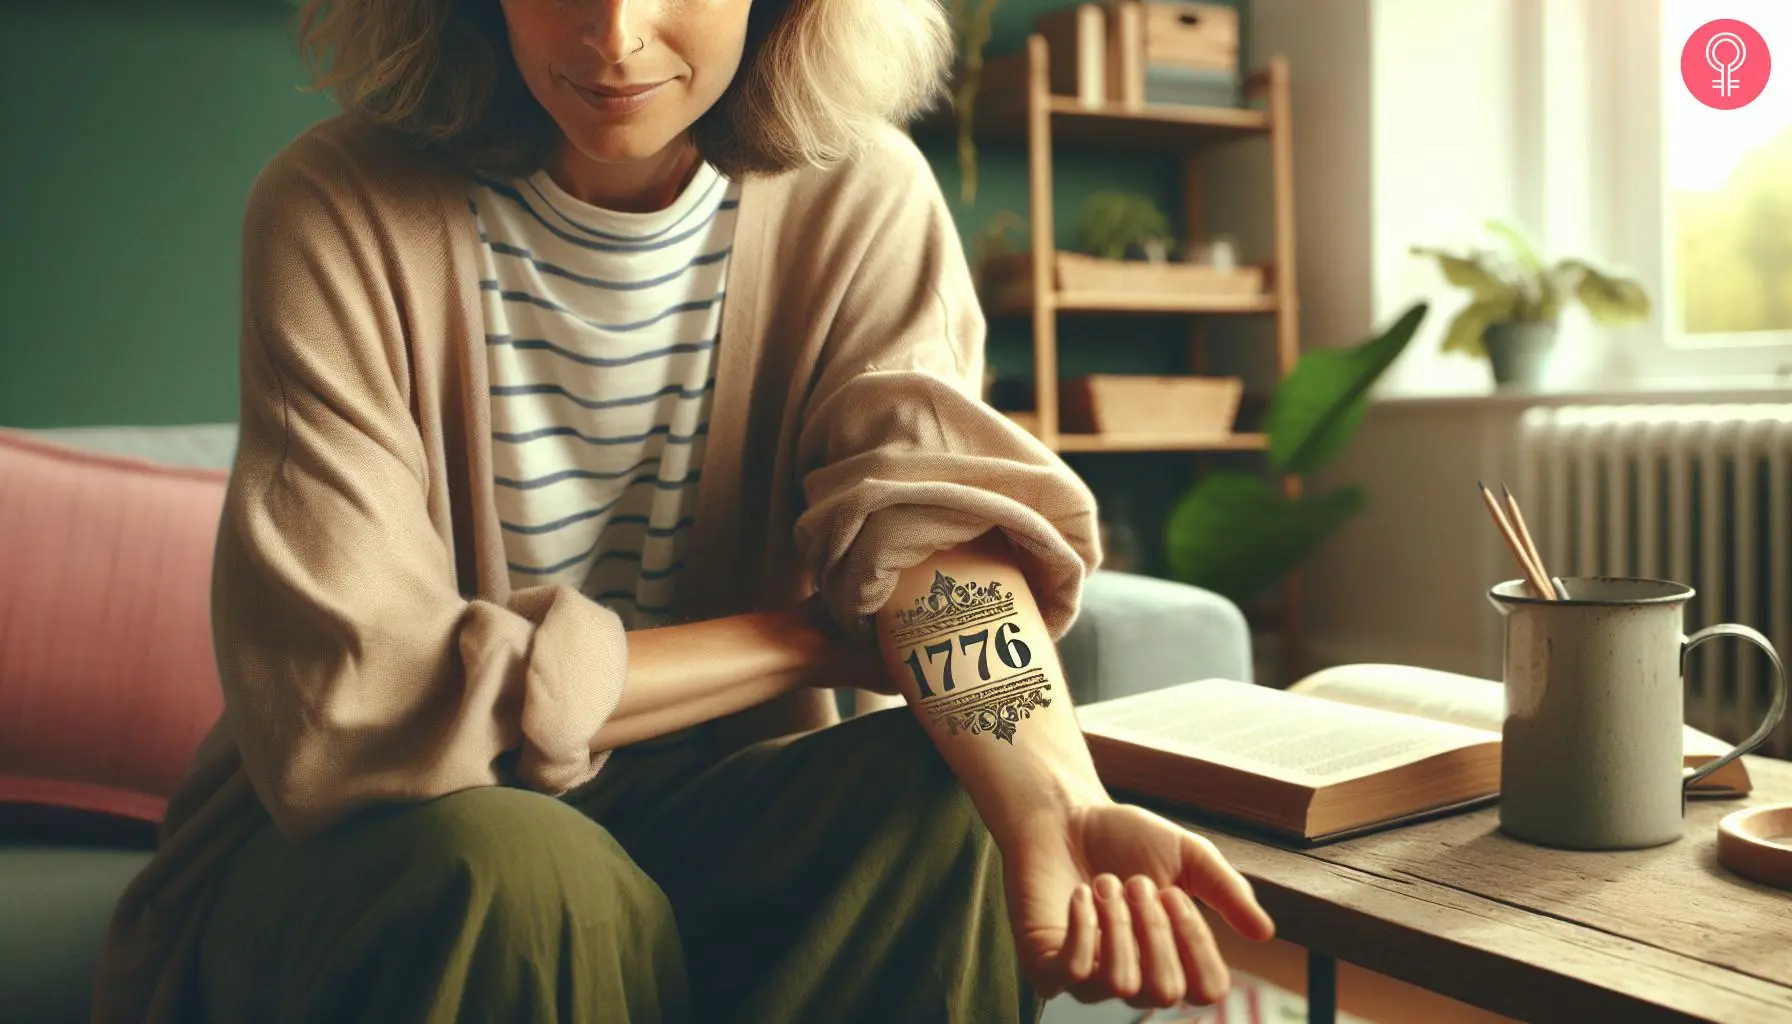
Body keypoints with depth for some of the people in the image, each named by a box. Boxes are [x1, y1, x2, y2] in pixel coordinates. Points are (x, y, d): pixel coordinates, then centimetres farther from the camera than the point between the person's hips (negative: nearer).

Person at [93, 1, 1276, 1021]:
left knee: (943, 808, -24)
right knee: (525, 877, -33)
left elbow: (936, 514, -21)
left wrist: (1054, 803, -42)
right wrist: (825, 639, -20)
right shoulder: (341, 211, -16)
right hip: (363, 849, -1)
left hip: (707, 813, 2)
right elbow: (337, 708, -23)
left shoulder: (861, 200, -6)